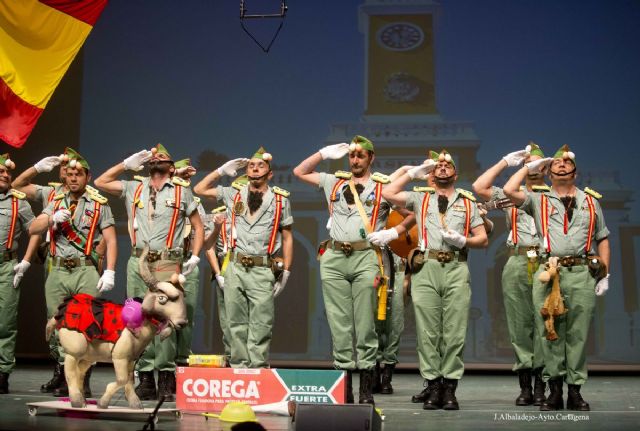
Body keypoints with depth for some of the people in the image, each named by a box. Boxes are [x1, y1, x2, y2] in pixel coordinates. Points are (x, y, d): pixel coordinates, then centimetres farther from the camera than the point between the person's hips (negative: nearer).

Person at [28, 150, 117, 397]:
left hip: (85, 271, -3)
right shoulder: (56, 202, 17)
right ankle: (65, 379, 11)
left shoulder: (99, 204, 7)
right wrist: (52, 219, -10)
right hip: (58, 272, 4)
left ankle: (83, 381, -3)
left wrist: (110, 272, -10)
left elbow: (111, 240, 1)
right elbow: (33, 229, 9)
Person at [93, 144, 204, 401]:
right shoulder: (134, 188, 19)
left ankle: (166, 376, -7)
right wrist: (127, 164, 15)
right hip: (137, 262, 3)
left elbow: (198, 226, 16)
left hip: (167, 263, -3)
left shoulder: (182, 191, 12)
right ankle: (145, 378, 6)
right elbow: (100, 182, 19)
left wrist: (195, 257, 4)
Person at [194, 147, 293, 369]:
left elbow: (287, 237, 8)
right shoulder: (234, 195, 13)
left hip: (263, 270, -2)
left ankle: (258, 369, -1)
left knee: (261, 326, -5)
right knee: (237, 324, 5)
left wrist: (285, 272, 3)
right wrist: (222, 170, 13)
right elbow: (200, 189, 19)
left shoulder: (280, 199, 7)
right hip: (235, 267, 2)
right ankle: (239, 367, 11)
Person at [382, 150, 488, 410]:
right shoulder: (420, 197, 19)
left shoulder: (468, 202, 20)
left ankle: (450, 387, 0)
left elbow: (483, 239, 15)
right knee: (428, 330, -4)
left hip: (456, 268, 0)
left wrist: (462, 241, -4)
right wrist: (414, 172, 10)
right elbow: (388, 193, 5)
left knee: (455, 331, -4)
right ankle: (433, 386, 1)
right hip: (426, 266, 0)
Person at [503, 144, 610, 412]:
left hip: (583, 272, 1)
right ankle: (554, 391, 6)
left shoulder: (590, 200, 18)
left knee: (578, 334, 1)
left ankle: (575, 391, 8)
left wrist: (605, 275, 7)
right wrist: (530, 167, 9)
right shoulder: (538, 200, 13)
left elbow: (603, 239, 16)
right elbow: (509, 191, -4)